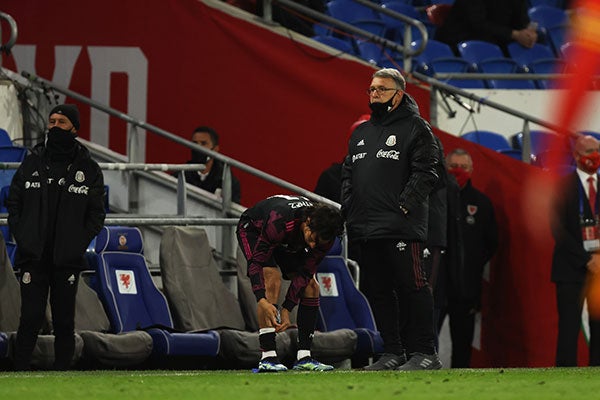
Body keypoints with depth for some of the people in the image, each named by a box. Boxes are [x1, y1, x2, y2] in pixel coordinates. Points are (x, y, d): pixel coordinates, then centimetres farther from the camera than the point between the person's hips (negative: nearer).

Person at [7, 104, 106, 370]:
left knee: (64, 320, 2)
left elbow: (96, 214, 7)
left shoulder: (88, 169, 6)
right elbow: (13, 202, 11)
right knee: (31, 317, -6)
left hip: (68, 258, 0)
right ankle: (20, 370, -3)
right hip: (33, 256, 0)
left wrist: (80, 243, -5)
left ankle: (62, 372, 7)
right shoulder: (32, 162, 9)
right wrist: (21, 236, -1)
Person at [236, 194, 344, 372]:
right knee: (272, 280, -27)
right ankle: (267, 358, -29)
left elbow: (305, 273, -19)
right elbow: (256, 261, -38)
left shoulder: (324, 234, -27)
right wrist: (262, 301, -48)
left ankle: (303, 357, -3)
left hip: (288, 243, 6)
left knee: (312, 287, -6)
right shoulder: (279, 222, -44)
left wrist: (286, 310, -24)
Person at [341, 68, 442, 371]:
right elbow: (348, 174, 24)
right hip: (363, 229, 7)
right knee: (377, 292, 8)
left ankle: (425, 352, -6)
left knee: (411, 287, -9)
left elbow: (425, 172, -8)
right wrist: (348, 209, 9)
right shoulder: (360, 133, 22)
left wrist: (404, 206, -16)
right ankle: (392, 352, 14)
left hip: (401, 228, -7)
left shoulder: (415, 128, 0)